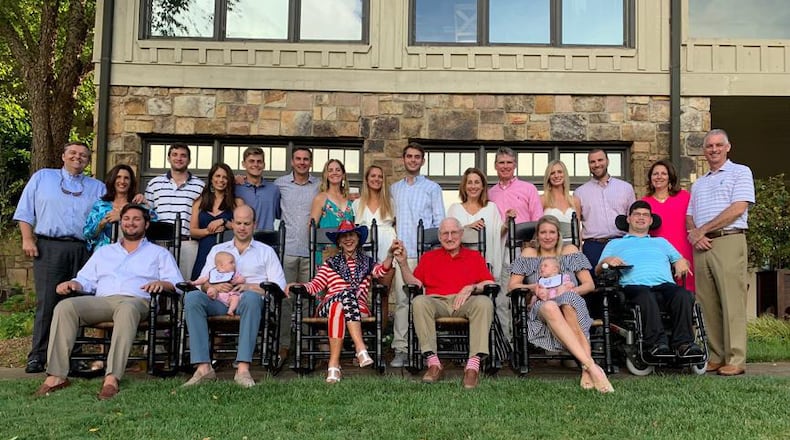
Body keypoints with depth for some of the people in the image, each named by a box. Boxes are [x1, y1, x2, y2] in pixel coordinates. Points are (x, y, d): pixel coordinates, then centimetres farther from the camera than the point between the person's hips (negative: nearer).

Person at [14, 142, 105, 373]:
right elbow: (25, 211, 10)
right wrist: (27, 239, -1)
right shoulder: (42, 177, 14)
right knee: (47, 301, -6)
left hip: (83, 251, 2)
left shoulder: (97, 187, 19)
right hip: (49, 247, -2)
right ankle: (38, 356, -1)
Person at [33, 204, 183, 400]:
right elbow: (86, 280, 24)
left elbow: (177, 283, 10)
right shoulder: (103, 252, 34)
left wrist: (162, 283, -13)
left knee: (127, 310, -41)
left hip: (135, 300, -3)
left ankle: (112, 378, -47)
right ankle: (56, 376, -29)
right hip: (101, 300, 3)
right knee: (65, 306, -27)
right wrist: (73, 284, 1)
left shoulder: (159, 253, 23)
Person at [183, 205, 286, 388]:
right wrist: (215, 286, -7)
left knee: (251, 297, -39)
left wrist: (252, 287, -9)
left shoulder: (266, 251, 22)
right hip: (219, 300, 2)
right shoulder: (217, 250, 28)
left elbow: (279, 287, 8)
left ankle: (243, 368, -44)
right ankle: (203, 367, -36)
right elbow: (202, 282, 17)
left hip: (248, 299, -2)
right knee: (192, 296, -30)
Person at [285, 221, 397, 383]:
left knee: (339, 308, -36)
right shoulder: (330, 264, 25)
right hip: (328, 305, 0)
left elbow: (382, 270, 0)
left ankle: (334, 364, -42)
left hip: (358, 308, 0)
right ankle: (361, 348, -43)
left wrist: (390, 254, -19)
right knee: (347, 293, -35)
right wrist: (297, 285, -6)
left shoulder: (367, 263, 23)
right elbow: (315, 285, 13)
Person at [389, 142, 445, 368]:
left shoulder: (432, 188, 9)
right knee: (401, 299, -3)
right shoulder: (394, 189, 18)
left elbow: (439, 222, 5)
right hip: (401, 252, 2)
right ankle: (401, 349, -1)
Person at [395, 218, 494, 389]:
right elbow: (415, 283, 13)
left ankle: (474, 364, -38)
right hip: (437, 301, 1)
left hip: (465, 302, 0)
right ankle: (433, 363, -34)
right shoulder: (428, 257, 26)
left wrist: (471, 288, -8)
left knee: (484, 302, -33)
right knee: (419, 302, -33)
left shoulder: (475, 256, 24)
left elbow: (490, 284, 10)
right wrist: (403, 264, 0)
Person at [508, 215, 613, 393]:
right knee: (550, 307, -39)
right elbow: (512, 285, 12)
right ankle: (591, 366, -52)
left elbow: (589, 285, 13)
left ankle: (587, 369, -47)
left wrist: (568, 291, -8)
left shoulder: (569, 251, 21)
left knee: (568, 301, -39)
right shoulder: (529, 254, 21)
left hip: (572, 303, 1)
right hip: (539, 309, 0)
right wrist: (533, 288, -8)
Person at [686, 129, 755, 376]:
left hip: (728, 242, -6)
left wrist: (703, 229, -7)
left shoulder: (740, 172, 6)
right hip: (701, 246, 6)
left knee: (731, 302, -9)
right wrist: (694, 233, -4)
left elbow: (738, 208, -7)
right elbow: (689, 216, 19)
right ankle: (717, 356, 8)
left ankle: (735, 361, -7)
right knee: (707, 304, 3)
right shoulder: (698, 184, 25)